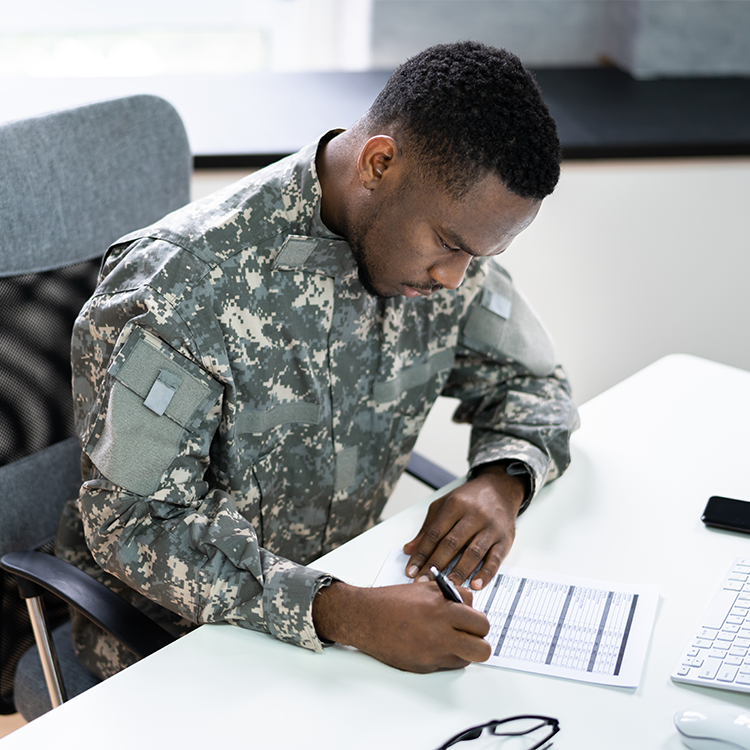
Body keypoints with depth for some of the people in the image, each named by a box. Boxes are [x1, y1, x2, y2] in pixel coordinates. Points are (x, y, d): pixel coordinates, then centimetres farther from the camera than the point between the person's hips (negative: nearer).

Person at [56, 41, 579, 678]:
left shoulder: (444, 235, -7)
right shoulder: (178, 288, -27)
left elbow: (531, 383, 7)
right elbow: (134, 525, -26)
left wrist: (502, 482, -16)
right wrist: (345, 614, -39)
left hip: (342, 580, 7)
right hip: (178, 634, -7)